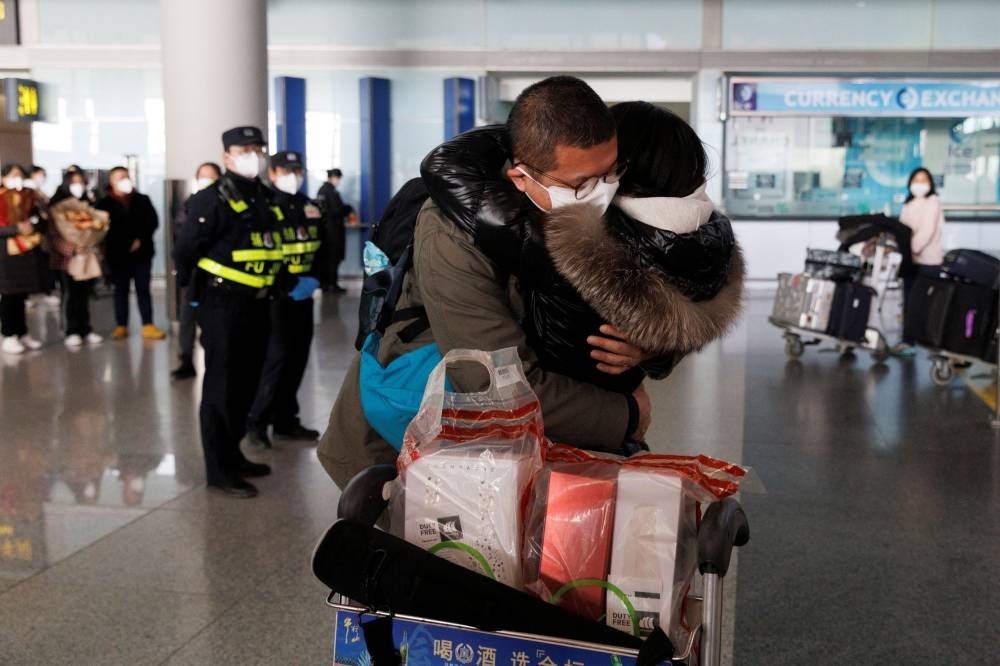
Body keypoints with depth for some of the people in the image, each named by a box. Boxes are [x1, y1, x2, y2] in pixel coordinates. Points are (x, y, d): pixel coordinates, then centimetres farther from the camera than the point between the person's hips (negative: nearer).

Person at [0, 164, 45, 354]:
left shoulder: (28, 197, 13)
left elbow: (36, 219, 22)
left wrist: (33, 226, 3)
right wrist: (17, 228, -20)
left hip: (27, 251, 5)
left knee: (22, 295, 9)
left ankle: (22, 334, 15)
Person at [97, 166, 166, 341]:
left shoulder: (142, 200, 8)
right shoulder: (105, 203, 2)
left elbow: (153, 222, 2)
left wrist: (140, 239, -11)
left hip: (142, 251, 1)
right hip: (118, 253, -1)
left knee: (143, 288, 2)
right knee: (121, 289, 5)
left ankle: (148, 326, 3)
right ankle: (121, 326, 11)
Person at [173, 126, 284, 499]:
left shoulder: (265, 198, 12)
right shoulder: (213, 200, -13)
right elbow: (185, 251, -13)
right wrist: (196, 294, -4)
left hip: (256, 305, 8)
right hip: (223, 305, -8)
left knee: (246, 384, 17)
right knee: (222, 388, -1)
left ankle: (233, 455, 31)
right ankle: (219, 472, 7)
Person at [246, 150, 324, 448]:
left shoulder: (311, 209, 12)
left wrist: (313, 279, -2)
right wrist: (290, 286, -17)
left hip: (304, 295, 6)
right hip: (276, 294, -6)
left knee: (297, 358, 8)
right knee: (279, 356, -12)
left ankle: (286, 421, 18)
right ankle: (257, 421, -2)